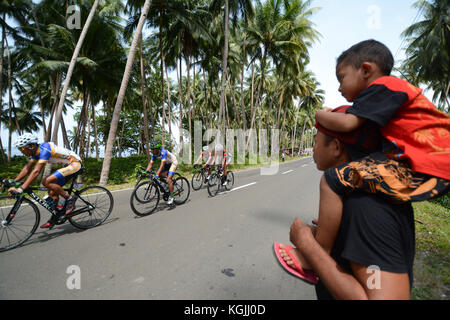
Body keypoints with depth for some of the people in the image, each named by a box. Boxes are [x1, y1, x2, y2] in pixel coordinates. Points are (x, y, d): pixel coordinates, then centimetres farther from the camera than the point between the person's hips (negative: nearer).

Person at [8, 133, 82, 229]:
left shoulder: (44, 149, -23)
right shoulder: (36, 151, 5)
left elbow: (36, 171, -31)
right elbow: (27, 168, 13)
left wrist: (21, 188, -33)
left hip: (75, 164, -9)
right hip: (68, 165, 9)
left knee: (46, 182, -21)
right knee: (52, 192, 7)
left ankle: (69, 199, -8)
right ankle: (55, 218, 20)